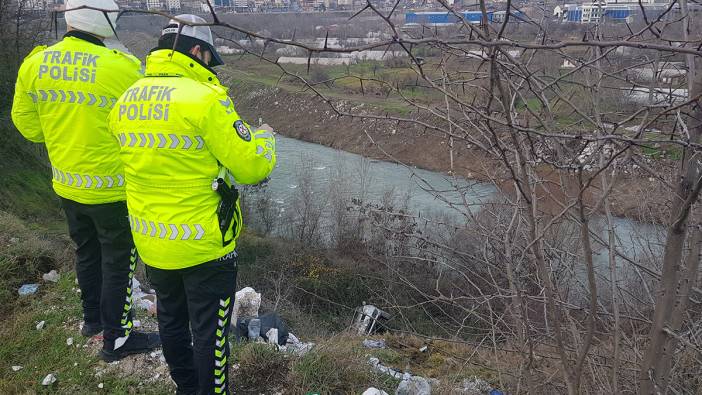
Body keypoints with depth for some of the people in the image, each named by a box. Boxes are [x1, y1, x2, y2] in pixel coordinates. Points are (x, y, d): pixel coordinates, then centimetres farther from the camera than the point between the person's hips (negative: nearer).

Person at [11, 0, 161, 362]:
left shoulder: (34, 64, -6)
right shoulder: (124, 67, -23)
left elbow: (27, 125, 4)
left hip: (67, 184, 6)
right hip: (113, 187, -6)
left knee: (86, 252, 25)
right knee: (118, 261, 11)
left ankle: (93, 318, 44)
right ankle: (116, 338, 24)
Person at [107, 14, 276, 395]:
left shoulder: (126, 101, 2)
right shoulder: (204, 98, -21)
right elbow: (251, 167, -18)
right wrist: (265, 139, 3)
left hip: (152, 243, 7)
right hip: (204, 244, -7)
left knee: (171, 320, 24)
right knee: (209, 330, 9)